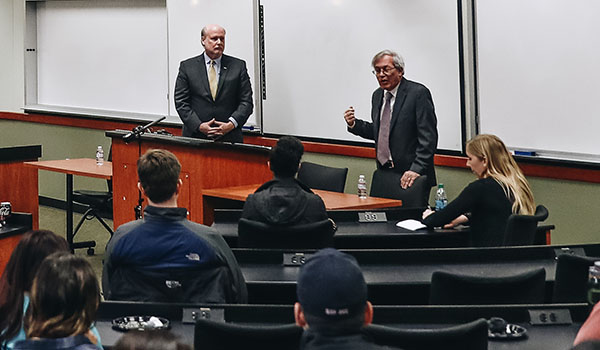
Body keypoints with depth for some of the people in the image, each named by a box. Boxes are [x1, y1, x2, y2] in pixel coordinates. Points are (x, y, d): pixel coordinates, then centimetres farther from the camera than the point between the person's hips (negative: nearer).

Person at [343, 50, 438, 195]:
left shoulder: (418, 93, -9)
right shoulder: (377, 95, 14)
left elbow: (428, 137, -14)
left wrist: (417, 169, -21)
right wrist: (354, 124, 6)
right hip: (384, 174, 6)